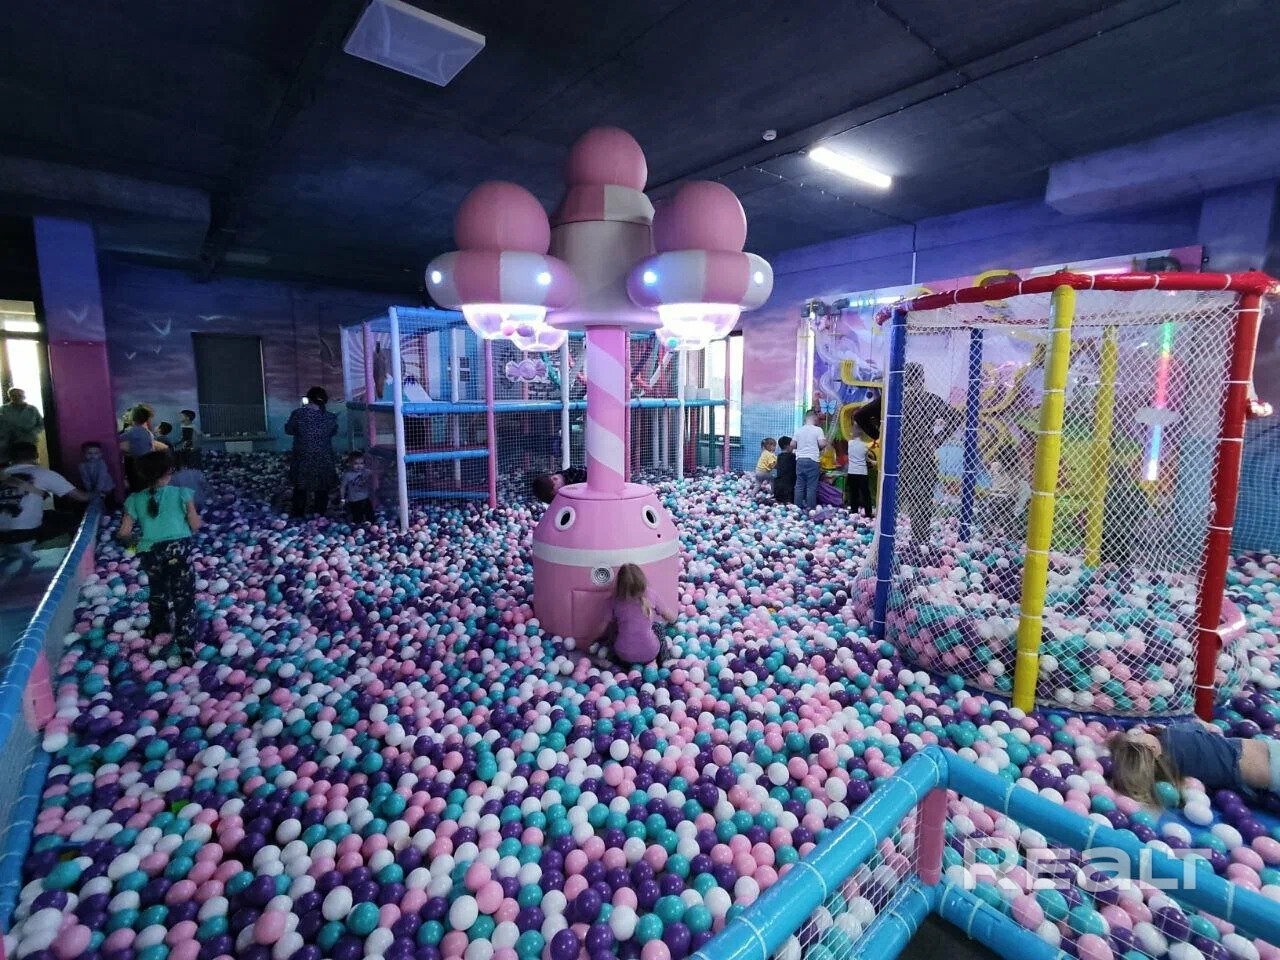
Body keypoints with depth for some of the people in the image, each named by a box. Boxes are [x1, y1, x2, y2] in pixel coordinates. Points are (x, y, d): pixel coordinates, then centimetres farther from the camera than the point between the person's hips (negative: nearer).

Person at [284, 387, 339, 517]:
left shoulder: (298, 414, -11)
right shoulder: (329, 417, -9)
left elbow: (288, 430, 2)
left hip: (302, 460, 0)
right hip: (324, 461, 0)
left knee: (300, 491, 19)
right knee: (322, 492, 13)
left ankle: (296, 518, 29)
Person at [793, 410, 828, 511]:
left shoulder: (799, 430, 9)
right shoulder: (817, 429, -4)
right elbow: (822, 444, -11)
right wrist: (825, 439, 10)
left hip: (800, 460, 4)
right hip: (812, 460, -4)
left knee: (799, 485, 8)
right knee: (811, 486, 0)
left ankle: (798, 507, 10)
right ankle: (810, 508, 0)